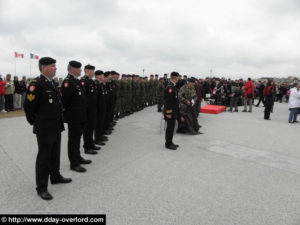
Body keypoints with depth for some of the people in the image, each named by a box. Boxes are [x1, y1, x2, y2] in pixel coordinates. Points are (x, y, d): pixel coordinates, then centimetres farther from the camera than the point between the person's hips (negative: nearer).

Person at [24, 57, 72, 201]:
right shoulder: (36, 84, -17)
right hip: (44, 129, -8)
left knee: (55, 154, 20)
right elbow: (28, 106, -14)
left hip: (56, 128, 8)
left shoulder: (51, 84, 11)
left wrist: (59, 122, 17)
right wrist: (34, 122, -2)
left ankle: (55, 176, 38)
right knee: (44, 157, 3)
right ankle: (41, 188, 16)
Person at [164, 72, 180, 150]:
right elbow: (167, 101, -23)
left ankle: (170, 142, 26)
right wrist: (168, 113, -22)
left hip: (173, 111, 10)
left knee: (171, 127, 16)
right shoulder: (170, 87, -20)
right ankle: (168, 144, 11)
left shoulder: (172, 86, 12)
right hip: (170, 111, -10)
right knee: (170, 128, 0)